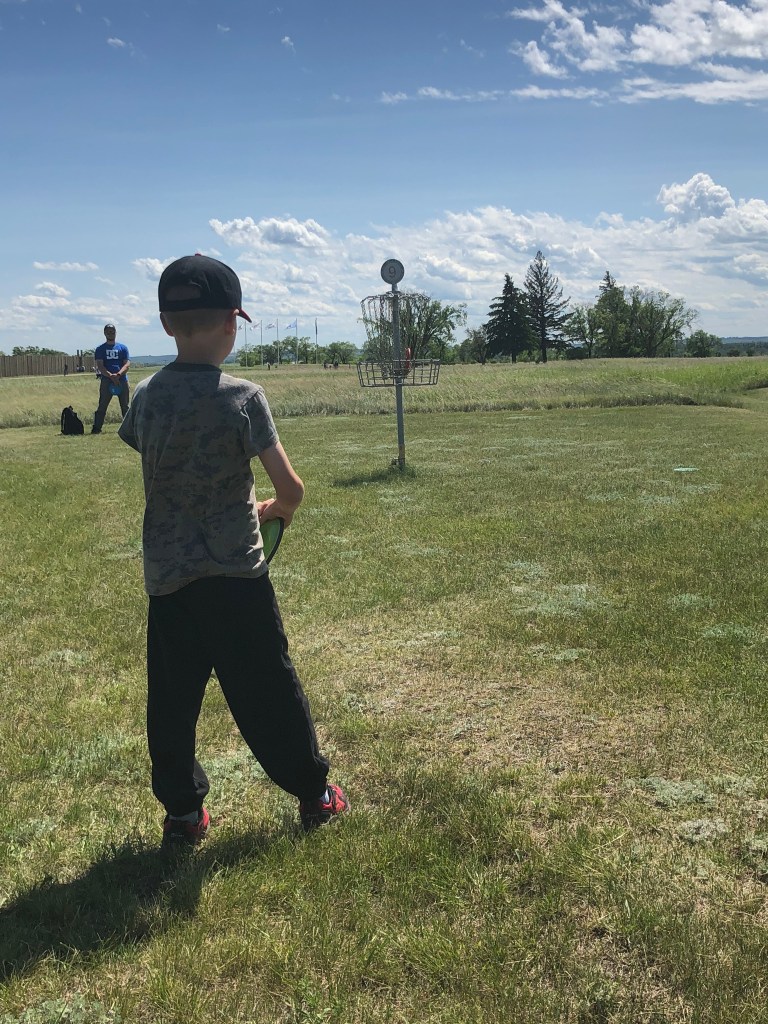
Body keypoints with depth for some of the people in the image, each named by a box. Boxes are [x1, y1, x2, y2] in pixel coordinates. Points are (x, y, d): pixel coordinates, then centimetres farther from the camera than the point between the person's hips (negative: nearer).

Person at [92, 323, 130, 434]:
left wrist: (118, 375, -17)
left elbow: (127, 364, 2)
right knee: (102, 406, -5)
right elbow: (100, 366, -3)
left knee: (125, 406, 5)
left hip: (122, 380, 2)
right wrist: (111, 376, -20)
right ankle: (96, 428, -4)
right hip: (106, 381, -2)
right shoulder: (100, 349, 9)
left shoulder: (122, 348, 13)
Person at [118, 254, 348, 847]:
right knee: (270, 691, 10)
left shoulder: (145, 398, -1)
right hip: (234, 574, -3)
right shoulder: (243, 397, -14)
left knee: (171, 699, 14)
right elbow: (291, 488, -15)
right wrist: (276, 508, 9)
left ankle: (182, 813, 24)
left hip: (165, 577, 4)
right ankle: (315, 794, 26)